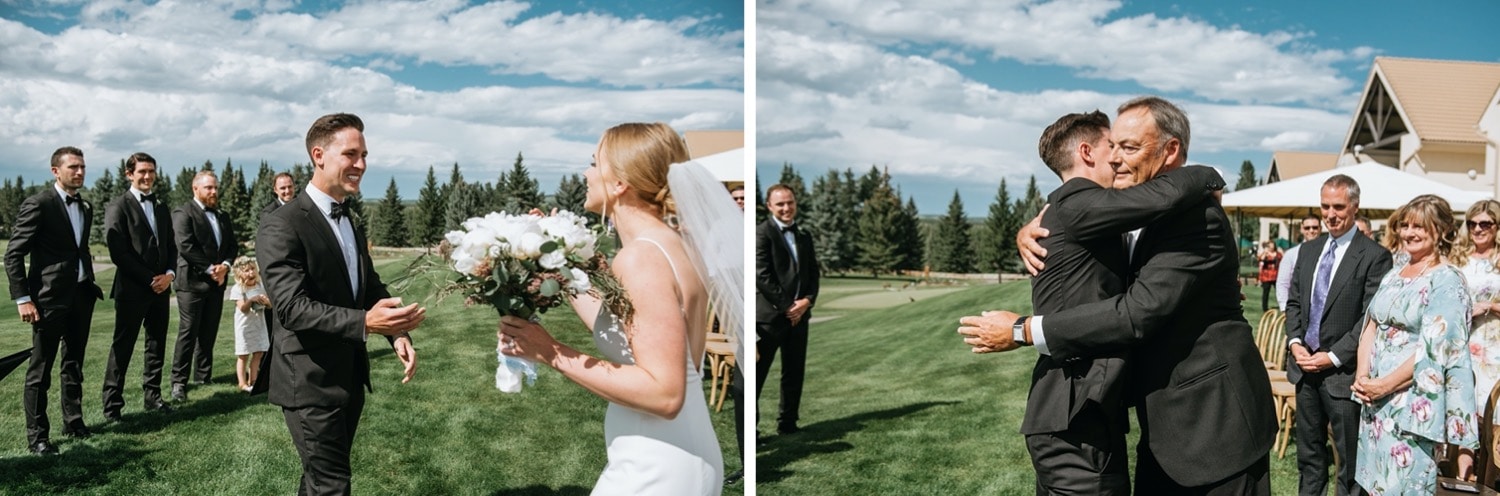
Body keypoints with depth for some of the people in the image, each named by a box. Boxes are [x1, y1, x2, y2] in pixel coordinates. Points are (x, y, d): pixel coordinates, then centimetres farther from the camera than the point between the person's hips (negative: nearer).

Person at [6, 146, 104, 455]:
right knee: (41, 369, 0)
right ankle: (37, 436, 6)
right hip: (49, 298, -7)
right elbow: (14, 254, -11)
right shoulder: (38, 204, -10)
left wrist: (91, 284, 11)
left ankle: (73, 423, 25)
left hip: (81, 296, 7)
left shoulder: (85, 207, 12)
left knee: (74, 364, 15)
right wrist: (22, 298, -16)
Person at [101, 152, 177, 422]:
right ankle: (112, 406, 3)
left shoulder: (161, 208, 16)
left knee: (157, 346, 10)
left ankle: (152, 397, 18)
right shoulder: (118, 207, -5)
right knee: (122, 348, -2)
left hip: (160, 287, 6)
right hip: (132, 289, -6)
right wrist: (149, 279, -13)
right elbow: (118, 252, -12)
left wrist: (169, 274, -2)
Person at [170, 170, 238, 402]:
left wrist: (224, 265, -6)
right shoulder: (183, 212, -4)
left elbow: (233, 245, 13)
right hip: (192, 281, -6)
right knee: (188, 332, -6)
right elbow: (185, 246, -14)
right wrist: (210, 269, -14)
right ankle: (179, 382, -3)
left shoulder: (222, 217, 17)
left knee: (209, 333, 9)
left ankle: (203, 375, 16)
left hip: (216, 282, 6)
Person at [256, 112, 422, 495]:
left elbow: (371, 287, 16)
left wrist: (398, 333, -4)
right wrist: (365, 323, -40)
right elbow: (291, 307, -26)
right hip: (309, 381, -8)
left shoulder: (350, 222, 12)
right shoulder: (282, 226, -17)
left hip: (350, 377, 8)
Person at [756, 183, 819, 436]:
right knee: (756, 374, -2)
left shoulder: (804, 236, 14)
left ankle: (788, 423, 22)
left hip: (798, 314, 7)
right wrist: (786, 306, -13)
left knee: (794, 373, 11)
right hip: (769, 314, -7)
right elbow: (762, 276, -14)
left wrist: (807, 301, -5)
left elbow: (813, 274, 14)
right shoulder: (762, 233, -8)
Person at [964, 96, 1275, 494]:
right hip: (1166, 423, 8)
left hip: (1216, 422, -8)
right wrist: (1029, 232, -6)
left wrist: (1023, 331, -24)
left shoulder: (1196, 215, -19)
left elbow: (1139, 312, -27)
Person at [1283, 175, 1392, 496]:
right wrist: (1295, 342, -1)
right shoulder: (1308, 250, 12)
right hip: (1305, 366, 6)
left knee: (1349, 459, 4)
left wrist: (1334, 357, -15)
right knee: (1309, 455, 15)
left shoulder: (1374, 256, -9)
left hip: (1343, 370, -6)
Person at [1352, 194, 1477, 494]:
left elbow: (1433, 350, -16)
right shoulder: (1396, 271, 11)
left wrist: (1384, 385, -15)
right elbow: (1371, 325, 10)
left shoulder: (1447, 281, -10)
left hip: (1413, 399, -7)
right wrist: (1362, 376, -4)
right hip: (1375, 395, 7)